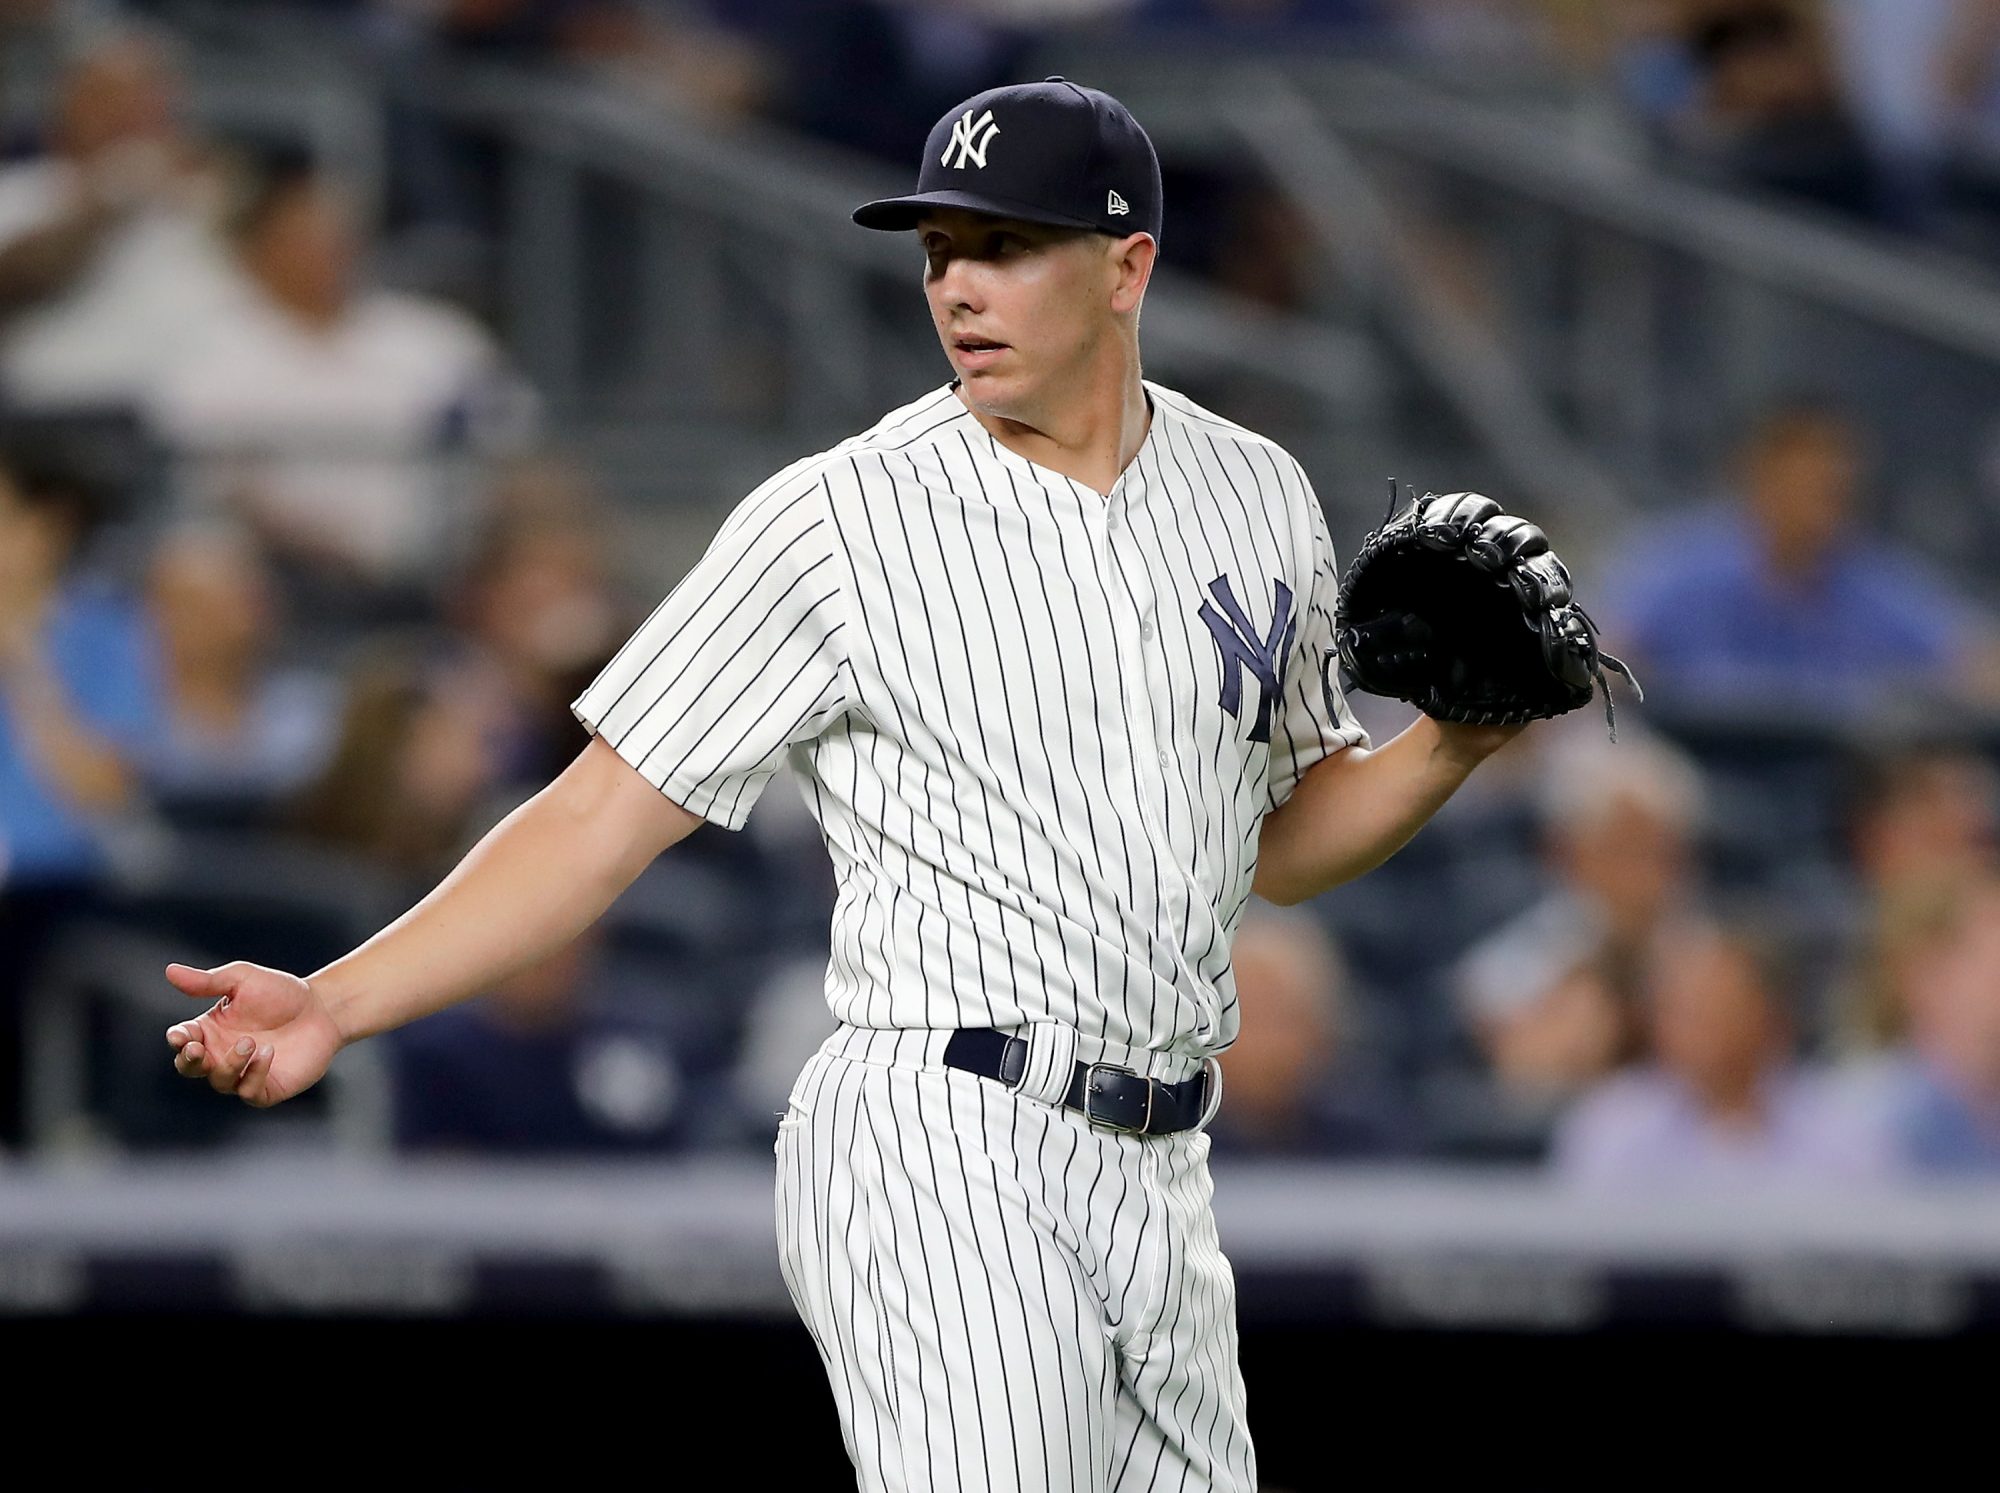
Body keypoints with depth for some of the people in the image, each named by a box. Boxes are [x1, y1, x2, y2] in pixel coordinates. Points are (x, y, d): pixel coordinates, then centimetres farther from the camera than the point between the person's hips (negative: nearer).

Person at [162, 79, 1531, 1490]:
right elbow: (607, 813, -5)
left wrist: (1452, 747, 3)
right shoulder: (840, 518, -4)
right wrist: (335, 1003, -15)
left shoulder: (1258, 498, 12)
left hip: (1160, 1182, 6)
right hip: (942, 1155, -6)